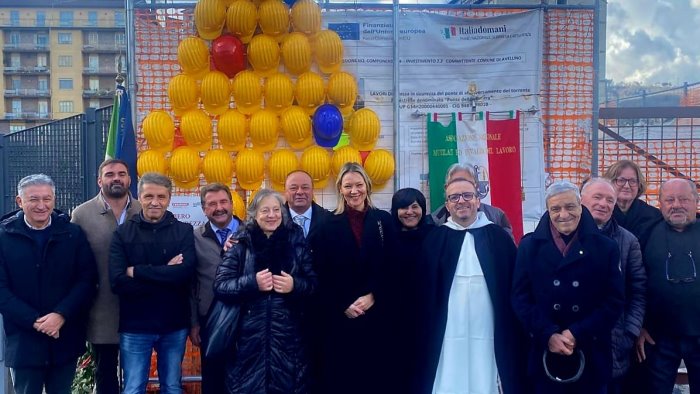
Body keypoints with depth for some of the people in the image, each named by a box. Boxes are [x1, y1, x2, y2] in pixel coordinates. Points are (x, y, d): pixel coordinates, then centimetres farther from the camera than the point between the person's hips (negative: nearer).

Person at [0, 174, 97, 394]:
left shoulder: (73, 234, 2)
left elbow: (87, 280, -2)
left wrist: (61, 315, -15)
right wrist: (34, 321, -14)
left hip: (65, 339, 1)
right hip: (23, 341, -1)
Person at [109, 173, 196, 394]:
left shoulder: (184, 231, 0)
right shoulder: (123, 233, -2)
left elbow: (185, 272, -17)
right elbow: (118, 282, -14)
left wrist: (137, 271, -16)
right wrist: (167, 274, -17)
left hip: (174, 325, 1)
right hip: (135, 326, -1)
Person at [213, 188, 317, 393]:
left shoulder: (295, 242, 6)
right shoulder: (241, 244, 2)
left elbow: (314, 284, 6)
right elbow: (219, 286, -3)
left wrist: (295, 285, -14)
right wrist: (252, 283, -17)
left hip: (287, 336, 1)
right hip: (249, 336, -1)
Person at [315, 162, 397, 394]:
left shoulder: (383, 220, 4)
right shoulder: (330, 226, 3)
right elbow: (324, 275, 0)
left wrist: (372, 296, -11)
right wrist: (344, 306, -9)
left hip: (377, 314, 0)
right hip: (340, 317, 0)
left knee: (375, 375, 5)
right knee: (341, 375, 3)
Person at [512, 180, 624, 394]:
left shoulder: (605, 247, 2)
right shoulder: (530, 246, 3)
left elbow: (614, 301, -3)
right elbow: (521, 298, -1)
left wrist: (577, 334, -13)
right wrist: (548, 335, -14)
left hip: (591, 356, 0)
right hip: (544, 354, 0)